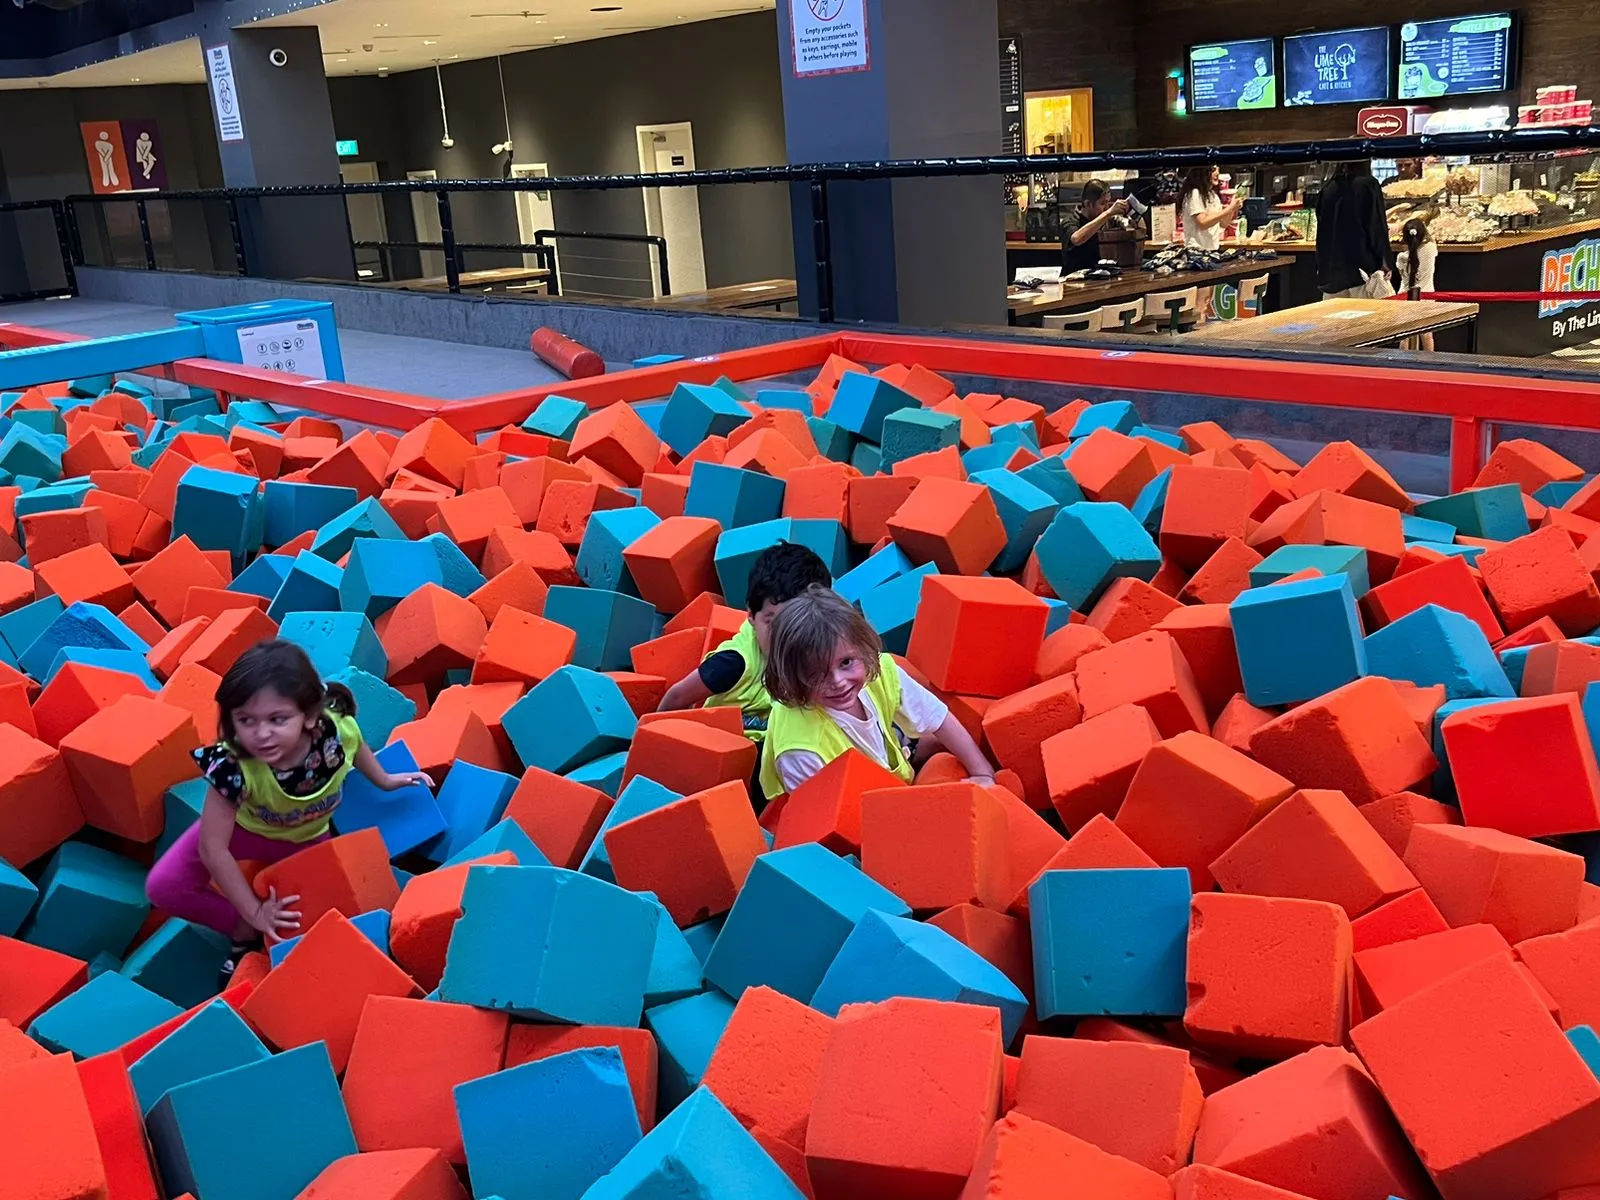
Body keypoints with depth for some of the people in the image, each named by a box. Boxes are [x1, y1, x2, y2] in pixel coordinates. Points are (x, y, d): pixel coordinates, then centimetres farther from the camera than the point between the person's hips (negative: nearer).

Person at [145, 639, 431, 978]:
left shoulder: (338, 730, -35)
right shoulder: (233, 766, -42)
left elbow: (357, 747, -6)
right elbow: (212, 846, -31)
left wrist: (384, 780, 13)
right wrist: (254, 913, -25)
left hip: (308, 837, 2)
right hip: (245, 828, -2)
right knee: (163, 886, -18)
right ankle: (246, 932, 1)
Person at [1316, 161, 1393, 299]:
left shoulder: (1328, 188, 8)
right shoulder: (1368, 185, -6)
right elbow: (1377, 227, -10)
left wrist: (1321, 267, 21)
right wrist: (1384, 264, -7)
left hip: (1332, 268, 5)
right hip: (1362, 266, -4)